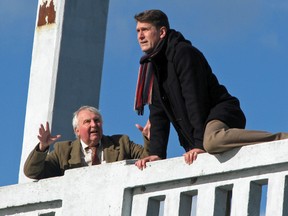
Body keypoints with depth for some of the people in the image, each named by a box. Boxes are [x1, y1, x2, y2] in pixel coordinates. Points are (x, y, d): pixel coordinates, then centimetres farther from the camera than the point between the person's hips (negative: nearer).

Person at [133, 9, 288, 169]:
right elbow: (158, 115, 13)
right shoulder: (151, 66, 17)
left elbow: (195, 99, -19)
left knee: (211, 141, -42)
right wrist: (156, 153, 0)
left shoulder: (183, 52, -10)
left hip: (222, 113, -9)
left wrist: (199, 144, -26)